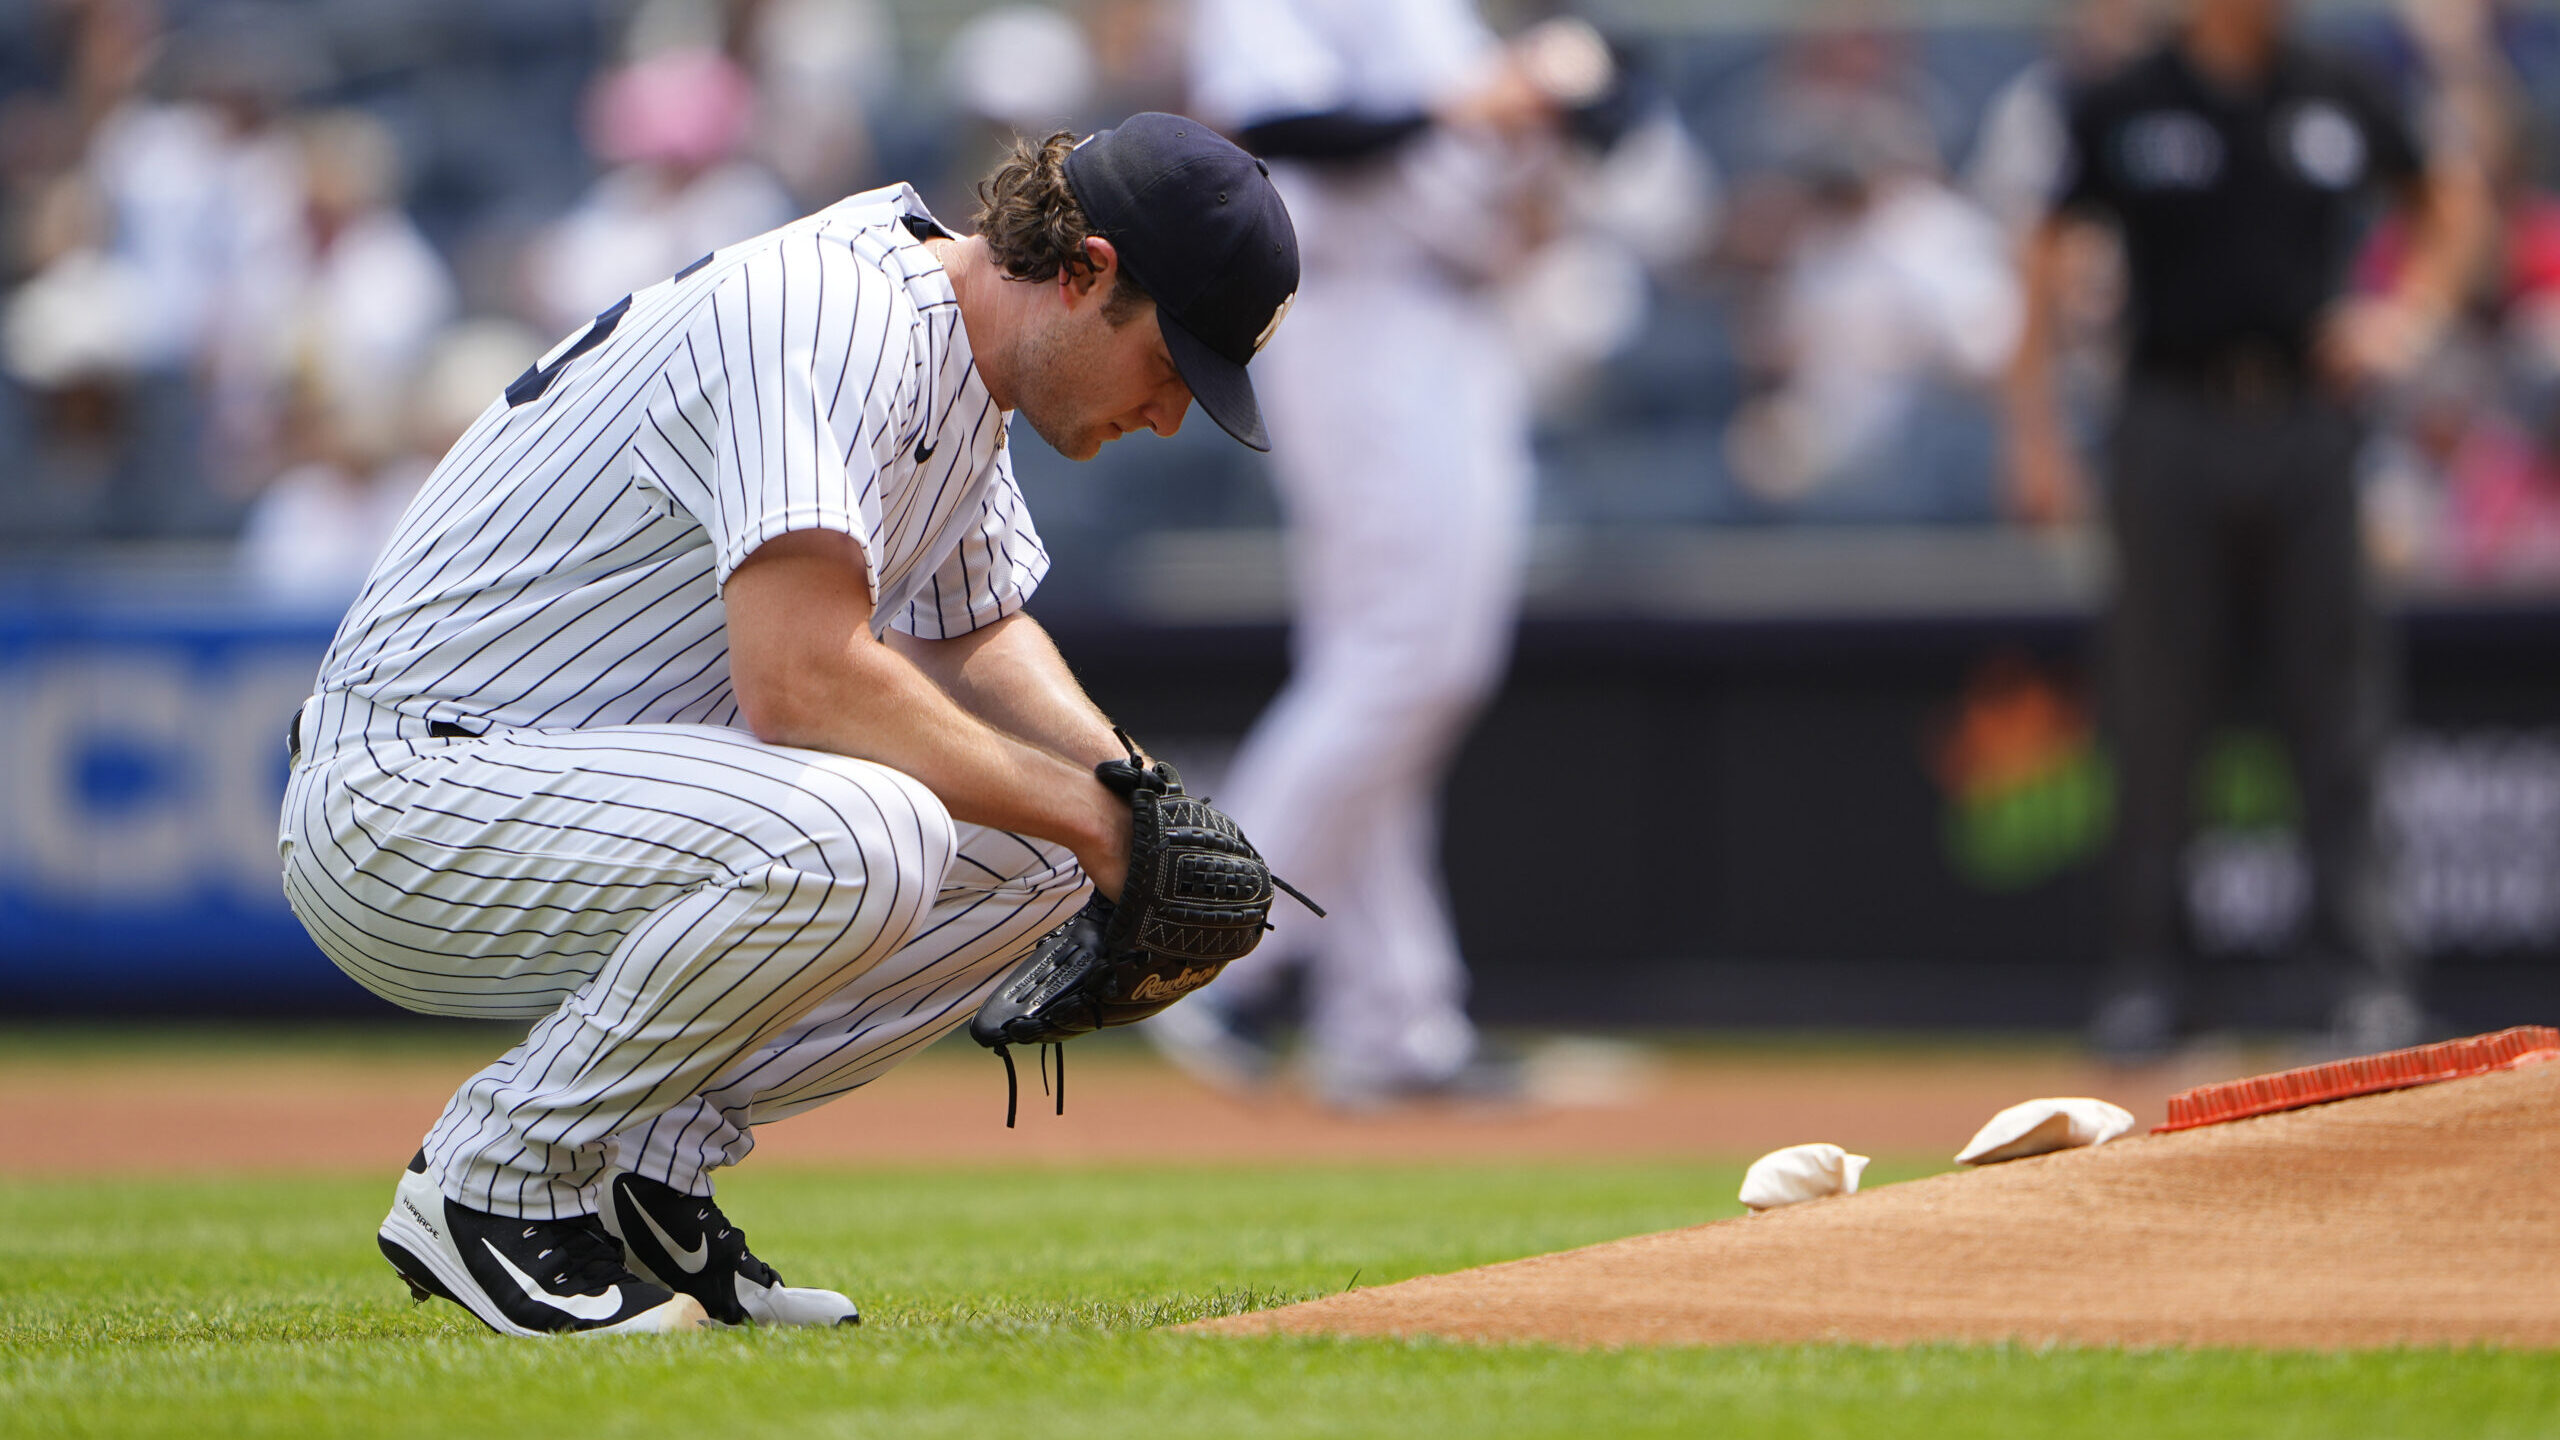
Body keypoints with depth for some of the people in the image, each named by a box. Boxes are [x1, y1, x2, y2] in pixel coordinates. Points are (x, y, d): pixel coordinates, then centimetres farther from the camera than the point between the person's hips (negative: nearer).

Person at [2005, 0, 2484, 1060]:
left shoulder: (2338, 103, 7)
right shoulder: (2124, 110, 1)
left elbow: (2450, 198, 23)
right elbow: (2047, 257, 5)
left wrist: (2411, 312, 7)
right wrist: (2033, 434, -1)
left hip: (2308, 424, 2)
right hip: (2172, 426, -1)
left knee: (2337, 704, -1)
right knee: (2158, 709, 1)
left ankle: (2366, 971, 1)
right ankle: (2148, 972, 7)